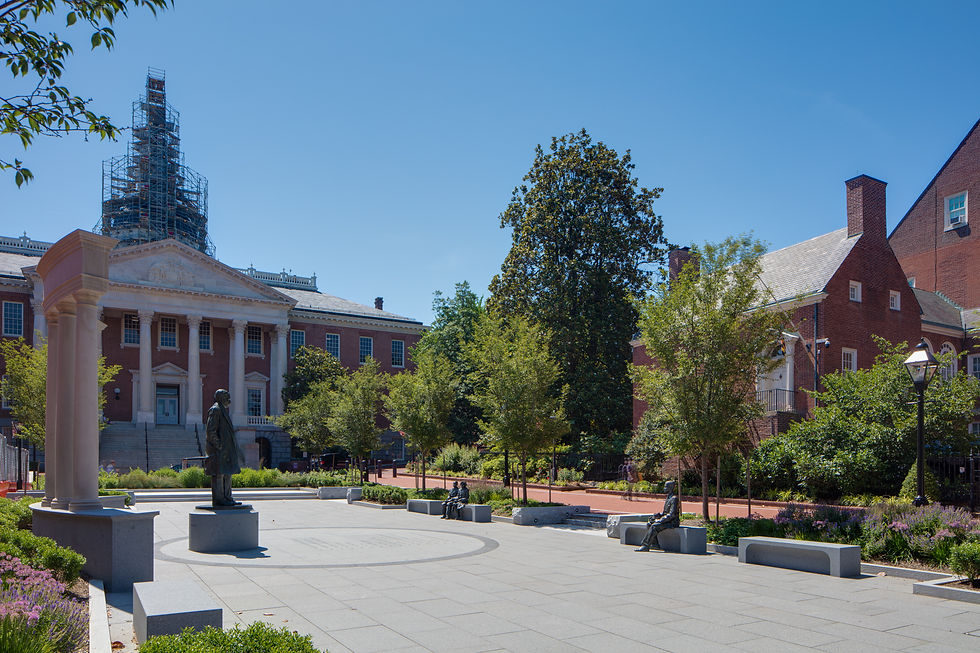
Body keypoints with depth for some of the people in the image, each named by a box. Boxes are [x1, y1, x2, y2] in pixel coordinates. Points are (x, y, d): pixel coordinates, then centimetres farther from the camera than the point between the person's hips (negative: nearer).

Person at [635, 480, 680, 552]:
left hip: (673, 522, -10)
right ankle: (655, 543, -3)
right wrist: (657, 515, 4)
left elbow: (672, 514, -22)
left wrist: (660, 520, -20)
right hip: (667, 521, 10)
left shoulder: (674, 499, -16)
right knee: (649, 524, -1)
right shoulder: (668, 498, 15)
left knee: (654, 526, -26)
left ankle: (645, 546, -23)